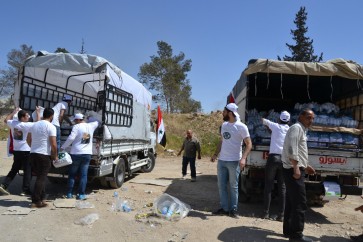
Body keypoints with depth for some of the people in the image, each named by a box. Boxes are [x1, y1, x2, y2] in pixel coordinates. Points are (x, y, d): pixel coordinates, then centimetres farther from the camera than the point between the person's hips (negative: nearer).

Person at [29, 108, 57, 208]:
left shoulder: (34, 125, 11)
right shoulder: (51, 126, -11)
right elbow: (53, 144, -16)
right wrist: (55, 156, -3)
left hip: (33, 154, 7)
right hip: (44, 155, -7)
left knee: (40, 177, 16)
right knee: (41, 178, -2)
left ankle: (41, 199, 21)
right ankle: (35, 201, -2)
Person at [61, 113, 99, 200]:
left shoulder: (76, 127, -7)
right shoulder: (91, 126, 8)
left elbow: (71, 138, -17)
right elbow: (97, 122, 31)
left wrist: (63, 147, -9)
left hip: (76, 154, -3)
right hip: (87, 154, 3)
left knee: (72, 174, 10)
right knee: (83, 175, 5)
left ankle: (69, 193, 15)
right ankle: (81, 194, 5)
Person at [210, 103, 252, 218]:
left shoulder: (241, 127, -11)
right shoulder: (224, 125, 10)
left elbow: (249, 144, -12)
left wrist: (243, 158, -25)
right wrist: (215, 154, 12)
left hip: (234, 161, -6)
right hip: (221, 161, 6)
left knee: (233, 186, 5)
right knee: (221, 185, 9)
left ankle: (233, 210, 17)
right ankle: (224, 208, 20)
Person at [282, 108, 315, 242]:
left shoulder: (301, 130, 22)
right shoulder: (296, 127, -11)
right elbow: (291, 149, -23)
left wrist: (305, 166, 26)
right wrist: (296, 168, -26)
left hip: (295, 169, 10)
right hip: (294, 170, -10)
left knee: (291, 202, 14)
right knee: (300, 203, -6)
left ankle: (288, 230, 23)